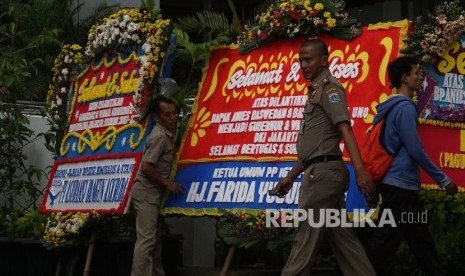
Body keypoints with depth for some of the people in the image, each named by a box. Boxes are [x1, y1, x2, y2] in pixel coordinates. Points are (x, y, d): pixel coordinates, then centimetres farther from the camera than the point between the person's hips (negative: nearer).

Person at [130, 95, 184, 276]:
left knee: (156, 238, 14)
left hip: (153, 193, 10)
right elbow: (146, 167, -24)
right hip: (146, 193, -10)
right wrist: (167, 183, -15)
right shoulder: (160, 137, -19)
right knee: (146, 240, -13)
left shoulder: (167, 133, 10)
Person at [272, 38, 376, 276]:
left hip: (323, 172, -10)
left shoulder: (328, 87, -6)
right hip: (323, 172, 10)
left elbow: (345, 129, -20)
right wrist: (290, 177, 26)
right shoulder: (316, 92, 24)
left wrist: (360, 171, -31)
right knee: (341, 236, 7)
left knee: (305, 239, -6)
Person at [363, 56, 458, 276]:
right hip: (401, 184, -10)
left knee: (420, 238, 13)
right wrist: (443, 180, -10)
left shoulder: (392, 107, 15)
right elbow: (415, 150, -17)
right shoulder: (404, 107, -14)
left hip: (400, 184, 10)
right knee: (385, 242, -8)